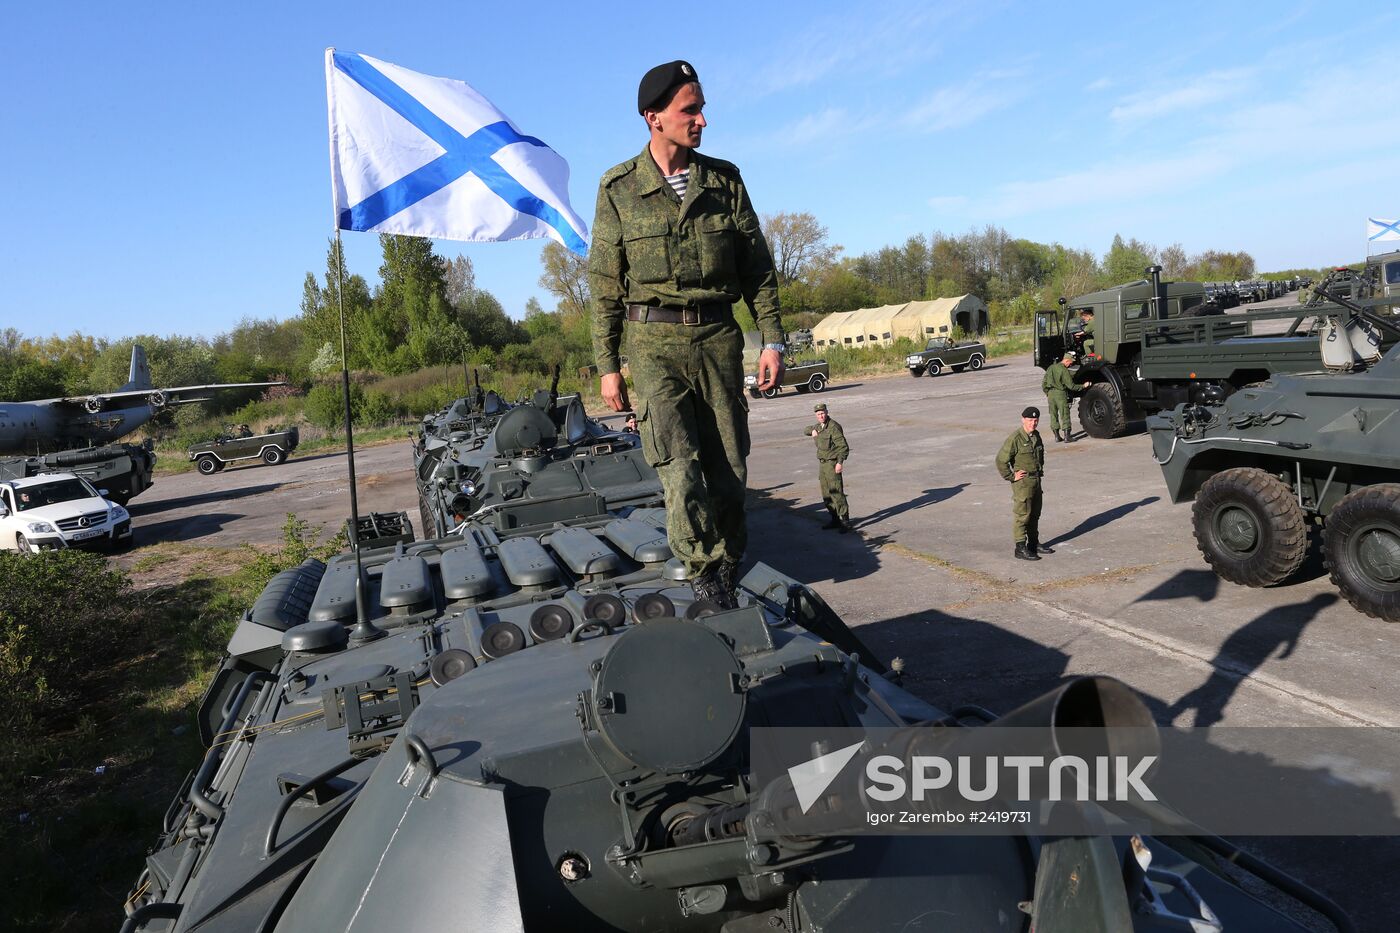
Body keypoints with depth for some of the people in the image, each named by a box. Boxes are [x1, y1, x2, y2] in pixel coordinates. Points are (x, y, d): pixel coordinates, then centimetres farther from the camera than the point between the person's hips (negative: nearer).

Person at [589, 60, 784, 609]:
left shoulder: (724, 180, 7)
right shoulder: (618, 189, 1)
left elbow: (757, 268, 10)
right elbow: (605, 286, 4)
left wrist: (772, 340, 2)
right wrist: (607, 366, 1)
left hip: (718, 337, 3)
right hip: (654, 342, -2)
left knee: (728, 465, 5)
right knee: (679, 463, -14)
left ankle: (728, 566, 21)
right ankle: (703, 573, -2)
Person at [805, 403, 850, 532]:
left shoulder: (833, 427, -16)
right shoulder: (819, 426, 11)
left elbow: (843, 446, -18)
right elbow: (806, 430, 30)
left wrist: (840, 462, -26)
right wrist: (812, 430, 7)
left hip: (832, 463, -9)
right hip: (822, 463, 9)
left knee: (837, 493, -12)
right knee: (826, 495, 13)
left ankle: (845, 522, -9)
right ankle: (835, 520, 22)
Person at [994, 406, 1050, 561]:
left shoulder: (1036, 435, 9)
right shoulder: (1015, 438, -17)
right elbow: (1001, 460, -19)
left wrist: (1040, 469, 18)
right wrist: (1011, 476, -16)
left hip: (1036, 480, 8)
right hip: (1023, 482, -8)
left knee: (1035, 514, 16)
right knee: (1022, 514, -4)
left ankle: (1034, 543, 28)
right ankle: (1020, 548, 1)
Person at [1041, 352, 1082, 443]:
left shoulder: (1051, 368, 9)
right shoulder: (1064, 370, -11)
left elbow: (1044, 383, 12)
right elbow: (1071, 386, -13)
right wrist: (1083, 386, -3)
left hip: (1050, 393, 6)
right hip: (1060, 393, -6)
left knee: (1053, 415, 11)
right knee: (1065, 415, 2)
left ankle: (1057, 436, 13)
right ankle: (1067, 436, 2)